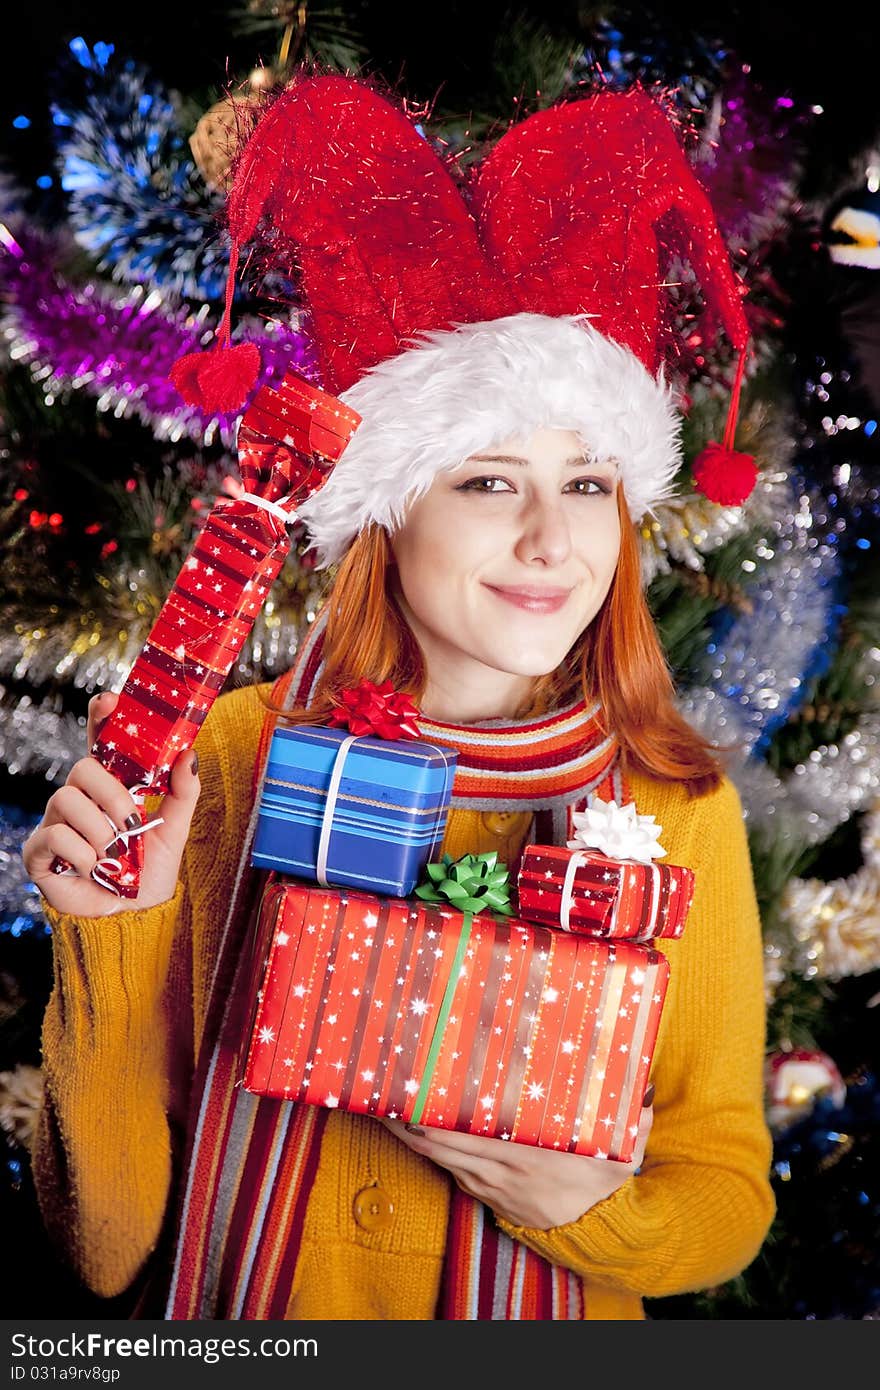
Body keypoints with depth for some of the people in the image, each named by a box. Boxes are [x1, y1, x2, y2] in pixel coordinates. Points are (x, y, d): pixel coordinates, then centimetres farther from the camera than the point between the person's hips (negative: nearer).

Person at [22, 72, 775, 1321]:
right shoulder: (231, 758, -10)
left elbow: (728, 1196, 2)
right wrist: (113, 937, -20)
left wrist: (592, 1208, -17)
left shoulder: (676, 807, -8)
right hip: (245, 1315, 1)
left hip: (548, 1310, 0)